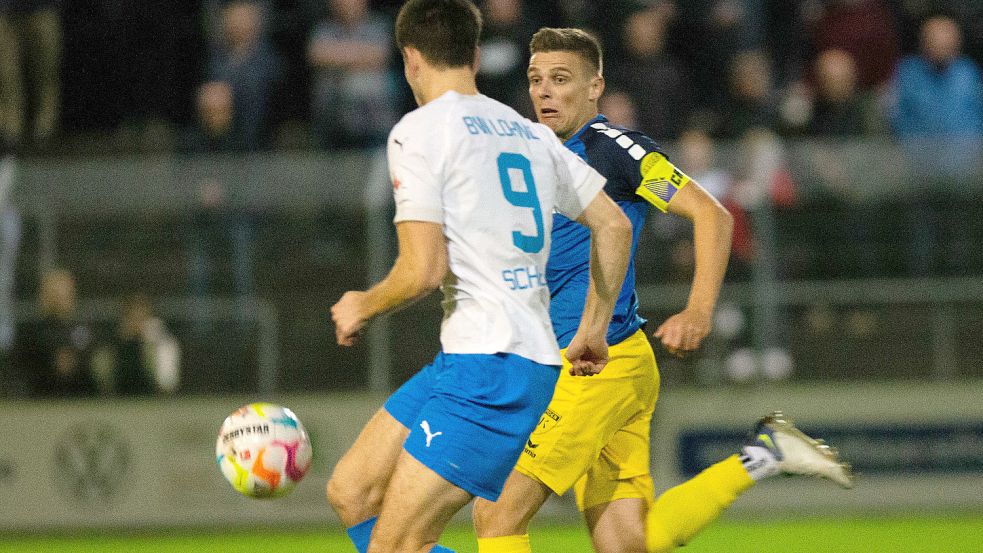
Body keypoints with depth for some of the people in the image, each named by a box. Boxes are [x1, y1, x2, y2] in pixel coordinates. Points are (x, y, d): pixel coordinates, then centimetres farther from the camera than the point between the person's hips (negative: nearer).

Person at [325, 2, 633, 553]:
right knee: (351, 493, 12)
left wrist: (362, 307, 5)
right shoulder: (531, 134, 16)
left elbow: (423, 271, -15)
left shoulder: (419, 131, -7)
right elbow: (614, 226, 20)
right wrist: (593, 332, 29)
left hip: (485, 365, -9)